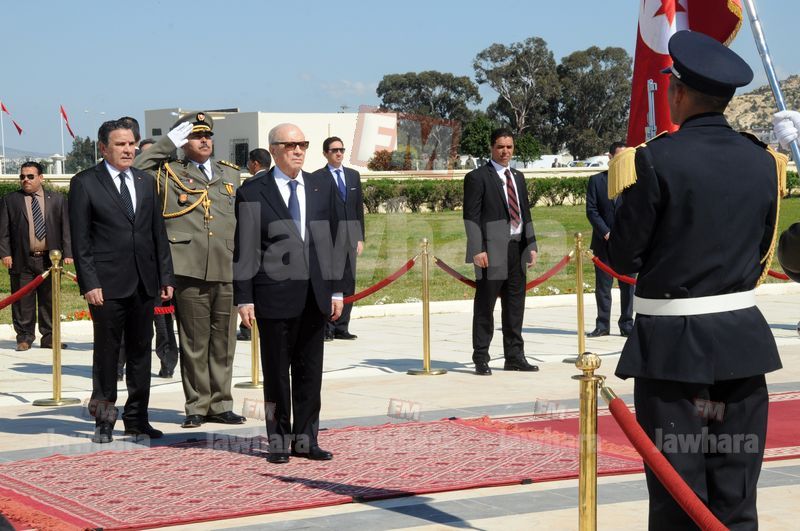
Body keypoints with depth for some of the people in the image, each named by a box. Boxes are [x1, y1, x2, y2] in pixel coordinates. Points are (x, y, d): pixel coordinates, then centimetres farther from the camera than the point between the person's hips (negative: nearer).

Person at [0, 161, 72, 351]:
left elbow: (66, 227, 7)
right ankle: (24, 337, 10)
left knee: (49, 300, 7)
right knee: (23, 302, 0)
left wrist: (67, 253, -2)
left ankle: (49, 338, 15)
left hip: (49, 259, 1)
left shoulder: (57, 199, 9)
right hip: (22, 260, -1)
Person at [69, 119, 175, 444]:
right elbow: (80, 240, -6)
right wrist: (89, 283, -12)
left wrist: (166, 276, 8)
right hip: (108, 283, -5)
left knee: (141, 351, 9)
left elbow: (158, 233, 14)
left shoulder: (146, 182, 12)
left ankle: (136, 417, 18)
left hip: (144, 283, 5)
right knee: (106, 353, 2)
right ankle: (104, 420, 12)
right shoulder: (85, 184, -2)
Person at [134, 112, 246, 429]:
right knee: (194, 343, 1)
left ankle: (220, 405, 16)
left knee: (224, 342, 7)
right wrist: (168, 143, -4)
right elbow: (135, 172, -10)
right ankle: (197, 407, 9)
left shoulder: (231, 174, 19)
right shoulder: (169, 175, 7)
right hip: (190, 271, -4)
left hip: (227, 272, 4)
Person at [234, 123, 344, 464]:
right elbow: (245, 249, -3)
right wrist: (244, 298, -7)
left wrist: (335, 289, 10)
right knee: (276, 371, 4)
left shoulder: (323, 187, 11)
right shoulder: (253, 193, -2)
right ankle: (279, 441, 13)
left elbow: (331, 240, 13)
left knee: (310, 371, 8)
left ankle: (305, 439, 16)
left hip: (315, 295, 4)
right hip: (276, 295, -4)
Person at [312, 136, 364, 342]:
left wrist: (360, 237, 11)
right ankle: (326, 328, 0)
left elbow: (359, 207, 16)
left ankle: (341, 327, 10)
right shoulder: (318, 178, -1)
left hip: (350, 236, 5)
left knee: (348, 282, 5)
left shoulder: (354, 175, 15)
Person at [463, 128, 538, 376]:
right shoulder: (477, 177, -3)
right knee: (485, 307, -2)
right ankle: (481, 359, 4)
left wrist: (531, 244, 12)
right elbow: (471, 216, -8)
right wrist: (477, 250, -16)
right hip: (492, 251, -7)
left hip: (517, 248, 7)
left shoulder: (518, 177, 19)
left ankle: (514, 357, 17)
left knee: (515, 306, 10)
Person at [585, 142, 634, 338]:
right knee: (602, 285, 3)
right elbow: (591, 211, 0)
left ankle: (626, 325, 10)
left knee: (628, 285, 2)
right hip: (603, 241, 0)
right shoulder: (596, 180, 6)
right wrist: (606, 233, -9)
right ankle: (602, 325, 11)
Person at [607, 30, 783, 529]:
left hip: (672, 343, -4)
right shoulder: (762, 162, 3)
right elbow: (762, 251, 11)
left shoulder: (657, 160, -13)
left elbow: (625, 256, -9)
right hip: (742, 338, 4)